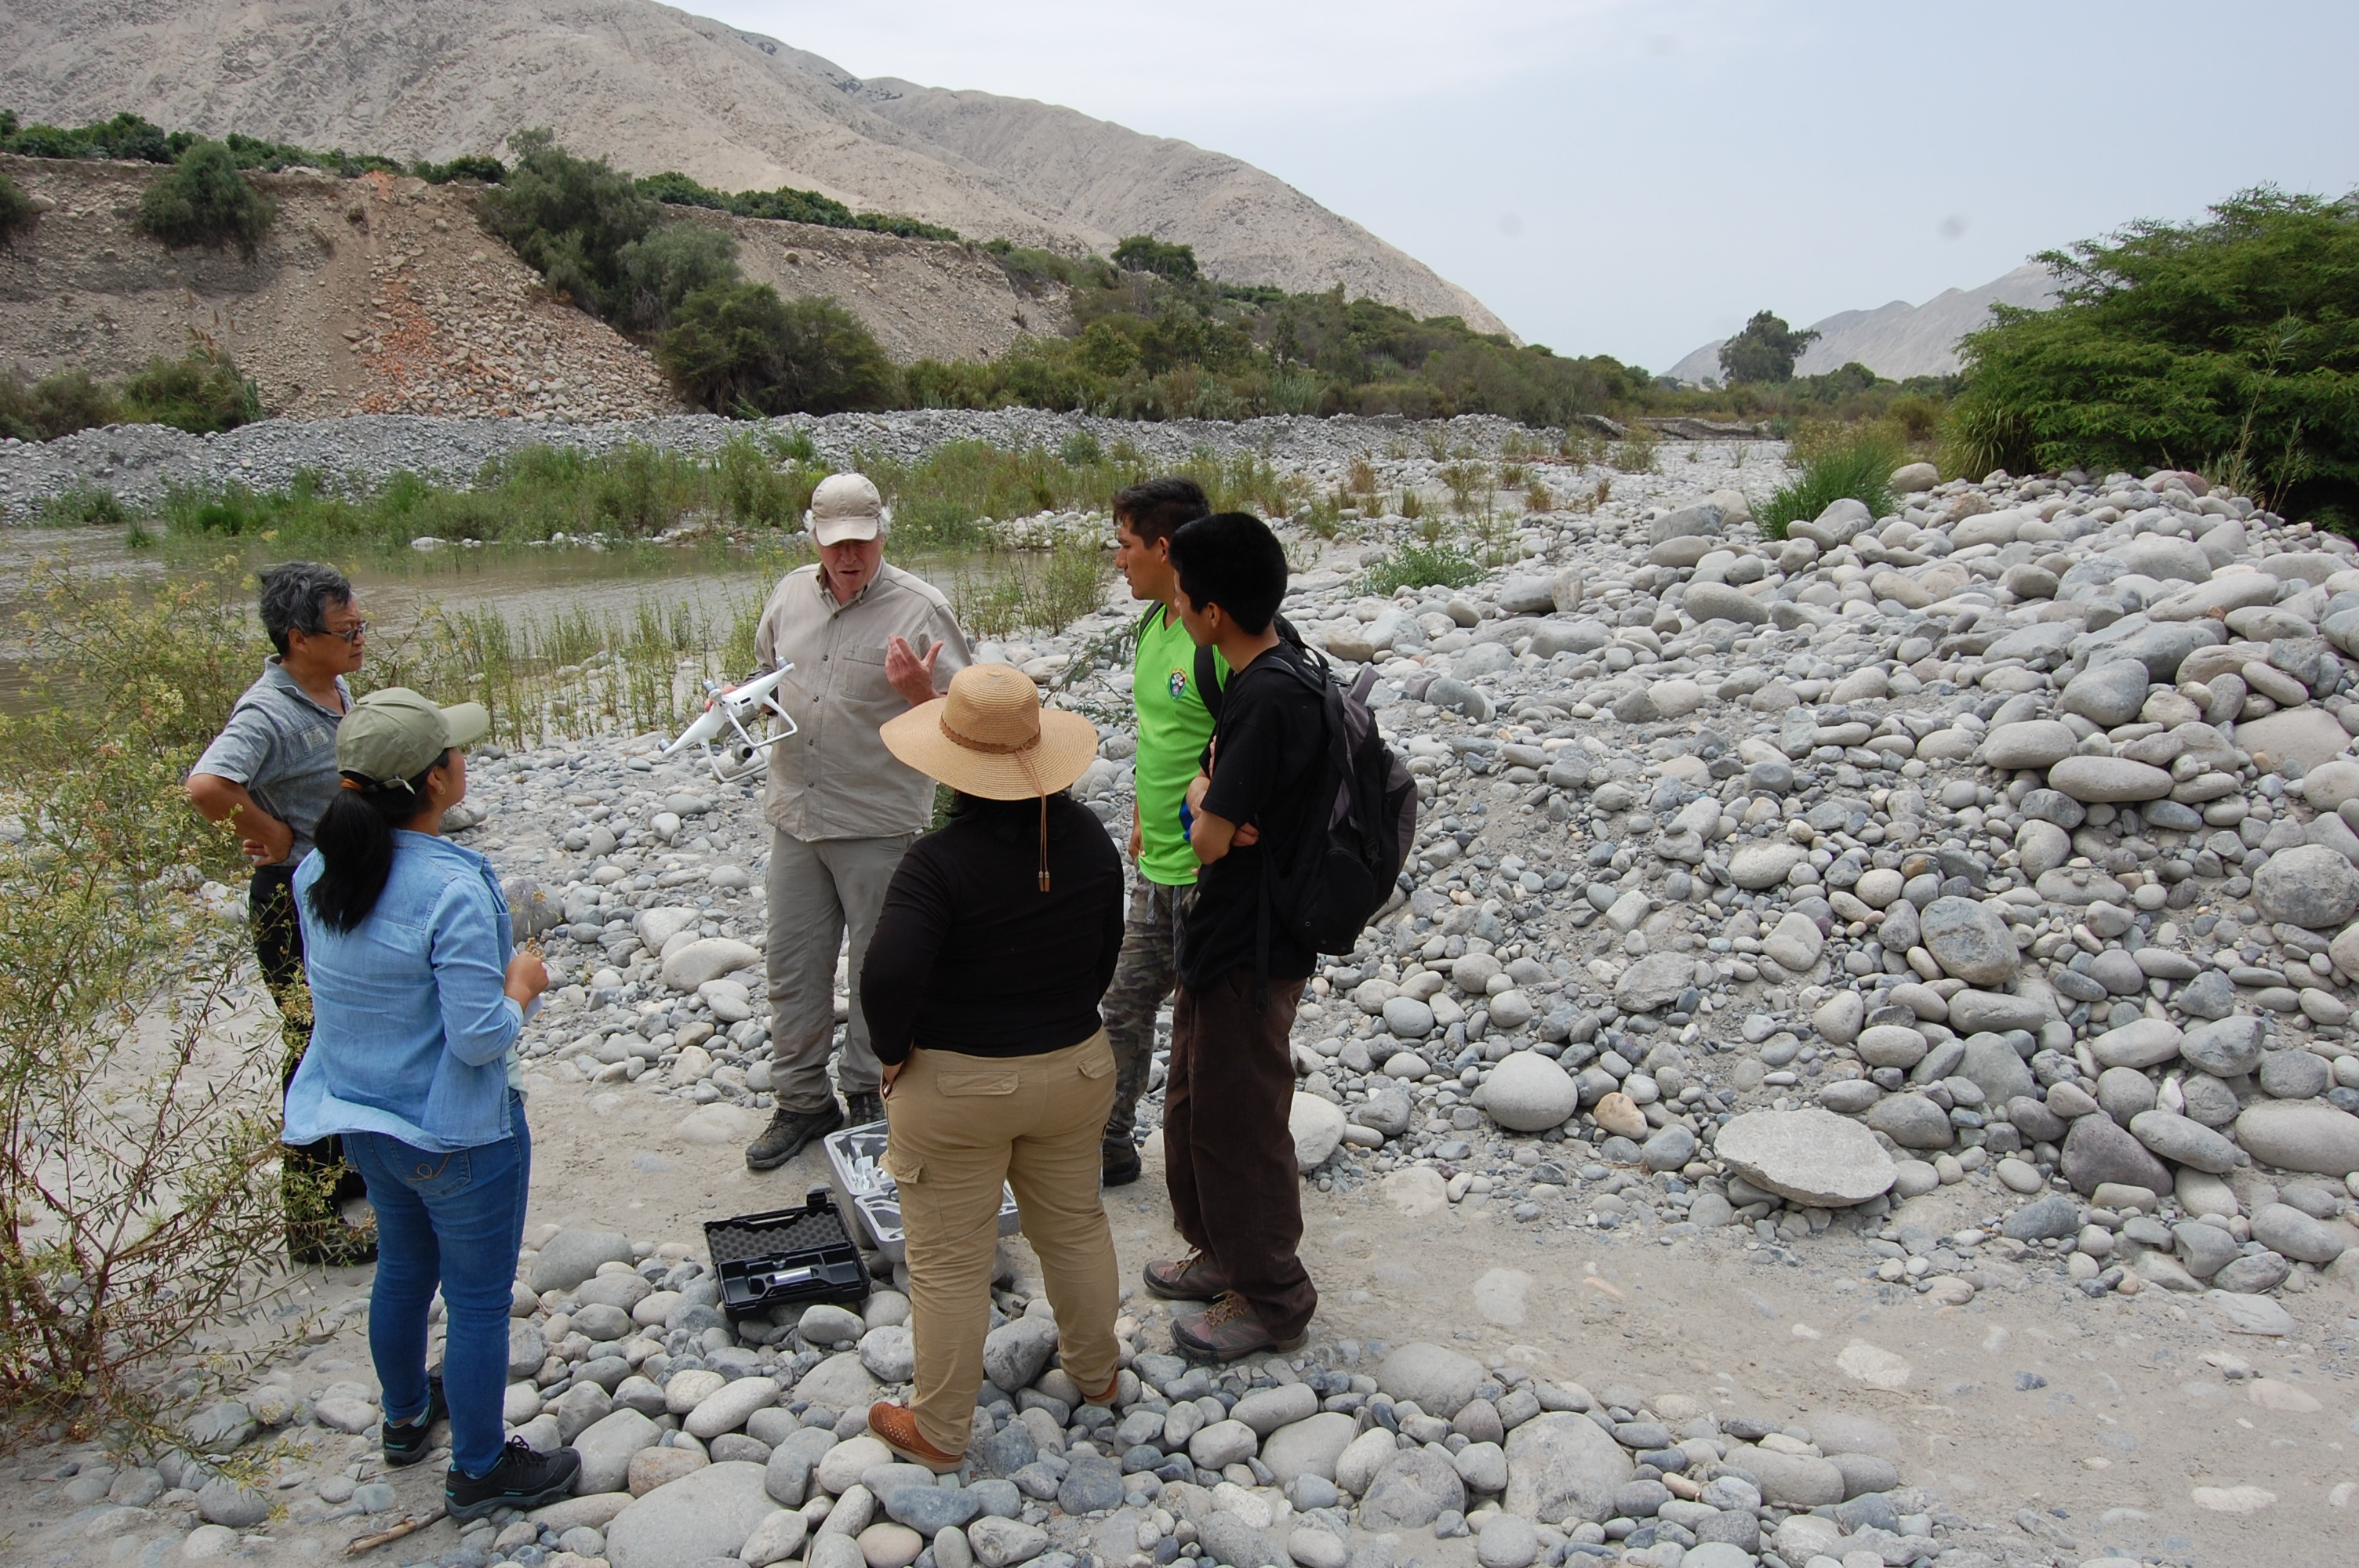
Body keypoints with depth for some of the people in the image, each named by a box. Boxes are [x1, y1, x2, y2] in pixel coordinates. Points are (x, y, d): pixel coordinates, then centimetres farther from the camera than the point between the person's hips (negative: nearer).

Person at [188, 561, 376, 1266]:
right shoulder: (268, 714, -25)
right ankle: (312, 1224, 10)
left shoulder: (336, 690, 3)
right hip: (297, 908, -9)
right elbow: (207, 786, -43)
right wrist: (275, 835, -29)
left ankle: (343, 1167, 41)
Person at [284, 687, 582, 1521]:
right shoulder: (452, 889, -30)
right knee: (479, 1297, 12)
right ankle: (480, 1472, 28)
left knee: (402, 1268, 28)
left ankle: (405, 1416, 50)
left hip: (361, 1120, 8)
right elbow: (480, 1038, -26)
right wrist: (521, 983, -10)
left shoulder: (320, 869, -6)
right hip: (456, 1137, -7)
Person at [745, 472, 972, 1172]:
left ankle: (870, 1094, 26)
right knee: (793, 964, 13)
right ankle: (801, 1100, 28)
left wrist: (918, 691, -32)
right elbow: (767, 668, 22)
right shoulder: (791, 594, 5)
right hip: (796, 816, 5)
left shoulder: (919, 608, -12)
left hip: (879, 823, -5)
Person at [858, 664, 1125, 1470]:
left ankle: (939, 1429, 26)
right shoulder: (1091, 841, -6)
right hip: (1076, 1067, 5)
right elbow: (1104, 954, 5)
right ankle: (1096, 1371, 45)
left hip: (955, 1087, -5)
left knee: (949, 1260, 11)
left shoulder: (939, 862, -24)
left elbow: (889, 973, -34)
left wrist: (893, 1049, -16)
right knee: (1074, 1223, 25)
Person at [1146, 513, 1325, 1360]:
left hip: (1250, 948, -10)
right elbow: (1208, 776, 11)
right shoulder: (1270, 668, 4)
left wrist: (1209, 815, -3)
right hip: (1222, 932, 10)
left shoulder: (1271, 697, -28)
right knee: (1192, 1100, 23)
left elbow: (1209, 839, -24)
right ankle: (1222, 1254, 41)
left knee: (1238, 1122, 5)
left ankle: (1272, 1299, 23)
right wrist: (1210, 804, -10)